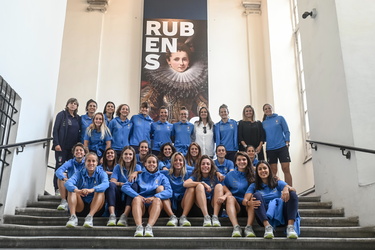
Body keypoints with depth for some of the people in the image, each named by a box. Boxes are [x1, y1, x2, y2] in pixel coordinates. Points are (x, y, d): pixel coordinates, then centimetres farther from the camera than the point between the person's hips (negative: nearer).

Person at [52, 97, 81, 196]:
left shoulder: (78, 118, 14)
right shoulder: (62, 114, 3)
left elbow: (79, 132, 14)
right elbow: (55, 129, -2)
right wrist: (56, 143, -12)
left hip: (73, 147, 4)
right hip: (61, 146, -4)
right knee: (59, 167, -1)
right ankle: (57, 190, 2)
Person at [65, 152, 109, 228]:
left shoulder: (101, 173, 1)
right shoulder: (79, 173, 4)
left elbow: (106, 184, -23)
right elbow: (68, 183, -17)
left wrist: (92, 190, -43)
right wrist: (76, 190, -42)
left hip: (96, 208, -1)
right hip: (80, 208, 2)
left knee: (100, 191, -24)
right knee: (71, 190, -17)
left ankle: (90, 216, -39)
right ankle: (73, 216, -34)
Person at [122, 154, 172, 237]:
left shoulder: (162, 177, 17)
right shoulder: (140, 176, 19)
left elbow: (169, 192, -2)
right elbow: (125, 187, 4)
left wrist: (154, 197, -19)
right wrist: (137, 195, -14)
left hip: (154, 205, 0)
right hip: (141, 205, 1)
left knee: (157, 199, -32)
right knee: (136, 199, -31)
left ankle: (149, 227, -50)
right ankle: (139, 227, -50)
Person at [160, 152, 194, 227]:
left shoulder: (188, 174, 12)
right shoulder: (166, 173, 11)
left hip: (183, 203, 0)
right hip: (170, 203, 0)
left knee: (191, 188, -23)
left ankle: (183, 217, -34)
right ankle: (172, 217, -36)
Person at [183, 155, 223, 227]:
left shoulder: (215, 177, 5)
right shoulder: (196, 176, 3)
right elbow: (185, 184, -20)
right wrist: (203, 183, -22)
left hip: (214, 205, 1)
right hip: (200, 204, -1)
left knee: (219, 186, -18)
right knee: (199, 186, -22)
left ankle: (215, 217, -34)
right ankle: (206, 217, -37)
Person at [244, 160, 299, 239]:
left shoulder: (278, 183, 17)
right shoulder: (254, 186, 15)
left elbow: (293, 189, -2)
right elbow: (245, 200, -2)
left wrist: (287, 188, -28)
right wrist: (249, 202, -28)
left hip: (280, 214, 1)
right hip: (264, 216, -1)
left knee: (292, 194, -18)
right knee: (256, 195, -22)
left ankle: (290, 226, -37)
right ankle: (267, 226, -39)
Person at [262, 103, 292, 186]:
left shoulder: (280, 118, 6)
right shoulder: (264, 123, 11)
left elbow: (286, 131, 3)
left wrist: (287, 142, -7)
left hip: (282, 147, -2)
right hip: (270, 149, 2)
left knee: (286, 169, -6)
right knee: (273, 171, 2)